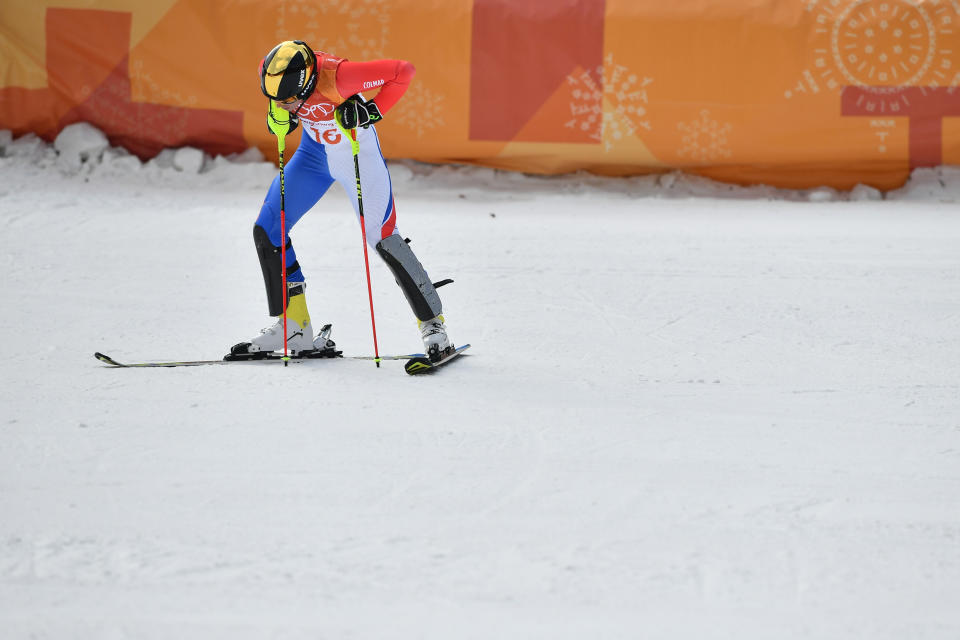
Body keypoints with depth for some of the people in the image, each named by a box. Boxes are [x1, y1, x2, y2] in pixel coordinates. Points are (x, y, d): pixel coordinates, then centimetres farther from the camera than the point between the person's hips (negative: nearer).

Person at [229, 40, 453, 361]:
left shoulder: (336, 76, -37)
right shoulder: (272, 70, -22)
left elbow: (403, 71, -28)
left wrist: (370, 112, -31)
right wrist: (279, 118, -16)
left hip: (357, 152, -6)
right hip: (314, 151, 6)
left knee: (383, 239, -12)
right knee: (266, 231, 0)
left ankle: (433, 325, 0)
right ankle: (293, 326, 10)